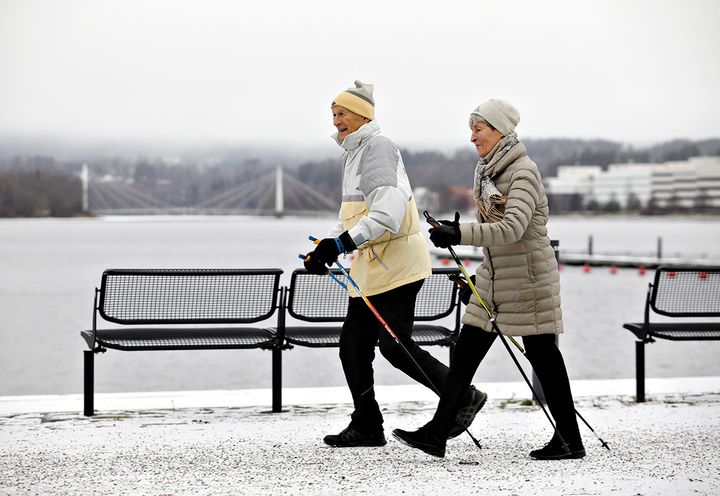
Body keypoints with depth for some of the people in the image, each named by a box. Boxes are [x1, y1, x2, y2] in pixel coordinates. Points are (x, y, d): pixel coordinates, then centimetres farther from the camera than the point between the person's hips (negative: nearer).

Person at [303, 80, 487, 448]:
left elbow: (389, 208, -28)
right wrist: (327, 245, 13)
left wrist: (344, 242, -35)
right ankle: (367, 427, 15)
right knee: (353, 346, 7)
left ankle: (464, 398, 4)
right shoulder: (354, 152, 20)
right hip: (370, 265, 10)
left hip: (396, 262, -10)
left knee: (395, 345, -9)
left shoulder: (377, 147, -12)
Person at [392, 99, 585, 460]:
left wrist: (459, 234, -36)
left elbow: (512, 228, -30)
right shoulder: (488, 170, 10)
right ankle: (436, 433, 5)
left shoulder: (523, 172, -17)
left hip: (528, 278, -8)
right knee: (465, 351, 4)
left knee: (542, 354, 0)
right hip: (493, 278, 8)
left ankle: (571, 441, 12)